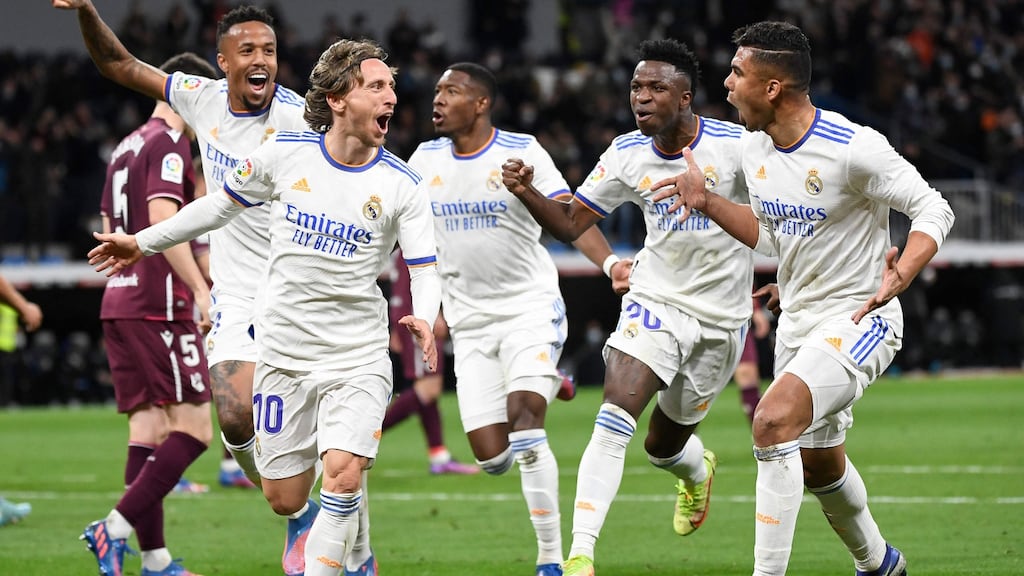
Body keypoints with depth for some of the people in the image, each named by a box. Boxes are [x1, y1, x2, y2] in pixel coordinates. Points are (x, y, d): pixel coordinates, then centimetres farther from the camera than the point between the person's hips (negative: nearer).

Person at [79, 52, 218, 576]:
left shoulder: (125, 147, 20)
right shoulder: (169, 143, -7)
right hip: (160, 306, -9)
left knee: (148, 430, 6)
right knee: (193, 428, -8)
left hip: (117, 304, 9)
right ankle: (117, 527, -18)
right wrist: (201, 289, -19)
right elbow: (162, 218, -20)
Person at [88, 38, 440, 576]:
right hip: (284, 352, 2)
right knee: (285, 499, 4)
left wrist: (425, 318, -27)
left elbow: (425, 270, -4)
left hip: (358, 356, -2)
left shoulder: (402, 184, -6)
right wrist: (143, 242, 18)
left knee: (343, 476, -22)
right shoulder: (285, 153, -3)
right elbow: (223, 203, 13)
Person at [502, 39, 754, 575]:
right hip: (654, 302, 2)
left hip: (720, 318, -1)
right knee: (612, 423, -20)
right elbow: (571, 223, 2)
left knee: (664, 444, 13)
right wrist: (526, 192, -16)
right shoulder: (627, 154, -5)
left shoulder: (735, 146, -16)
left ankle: (697, 470, 52)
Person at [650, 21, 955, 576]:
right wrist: (707, 203, 7)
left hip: (859, 318, -9)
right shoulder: (756, 151, 2)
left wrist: (902, 273, -34)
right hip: (796, 320, 9)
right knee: (818, 464, 20)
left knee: (774, 421, -28)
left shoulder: (854, 149, -22)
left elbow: (933, 209, -18)